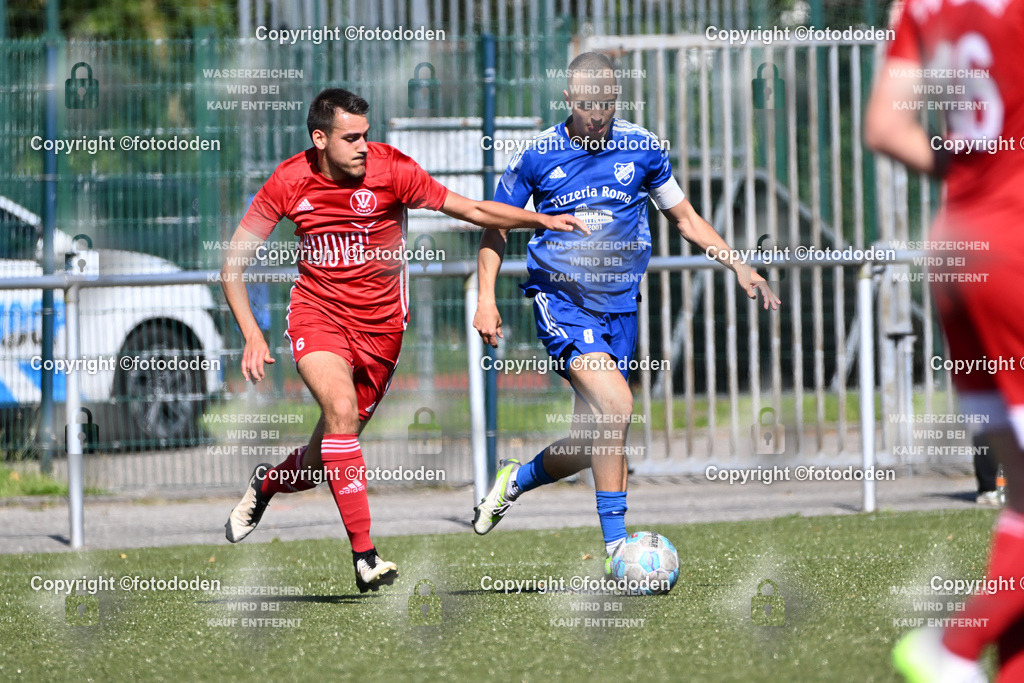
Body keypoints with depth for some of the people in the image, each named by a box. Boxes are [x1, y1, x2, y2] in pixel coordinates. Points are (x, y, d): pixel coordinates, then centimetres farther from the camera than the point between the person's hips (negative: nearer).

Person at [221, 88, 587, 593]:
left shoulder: (391, 169, -13)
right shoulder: (289, 182, -9)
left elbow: (468, 209, -8)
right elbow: (234, 262, -2)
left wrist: (543, 220, -18)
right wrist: (252, 335, -12)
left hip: (380, 324, 1)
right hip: (316, 313, -1)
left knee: (324, 460, 5)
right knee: (341, 411, -28)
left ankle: (267, 483, 42)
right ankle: (364, 555, -25)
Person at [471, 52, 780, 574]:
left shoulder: (642, 149, 2)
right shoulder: (536, 157, -4)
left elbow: (684, 218, 13)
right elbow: (495, 227, 7)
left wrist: (738, 265, 2)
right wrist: (486, 299, -5)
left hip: (619, 307, 4)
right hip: (560, 301, -4)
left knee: (592, 442, 4)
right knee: (615, 403, -25)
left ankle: (516, 479, 34)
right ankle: (616, 541, -17)